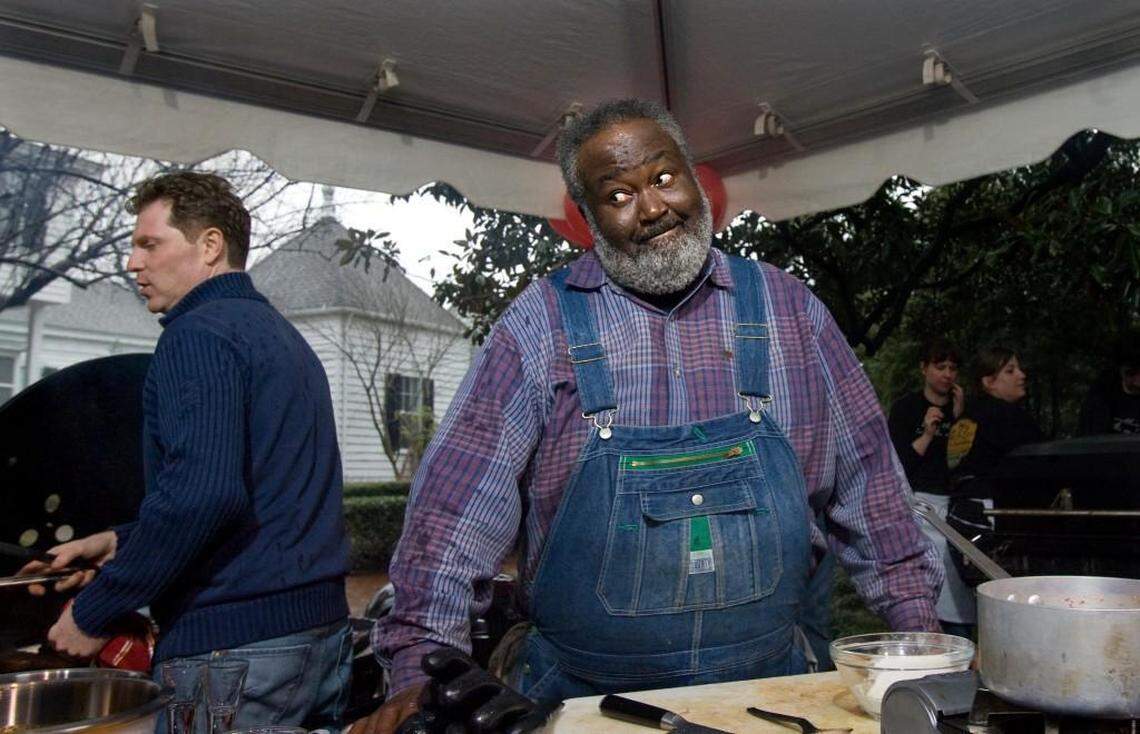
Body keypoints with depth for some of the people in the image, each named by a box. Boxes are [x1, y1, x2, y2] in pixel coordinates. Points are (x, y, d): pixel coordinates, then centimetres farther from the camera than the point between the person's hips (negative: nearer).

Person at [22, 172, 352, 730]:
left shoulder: (198, 334, -11)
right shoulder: (281, 334, 18)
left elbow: (201, 493, -25)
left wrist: (92, 613, -13)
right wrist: (122, 541, 20)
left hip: (235, 642, -9)